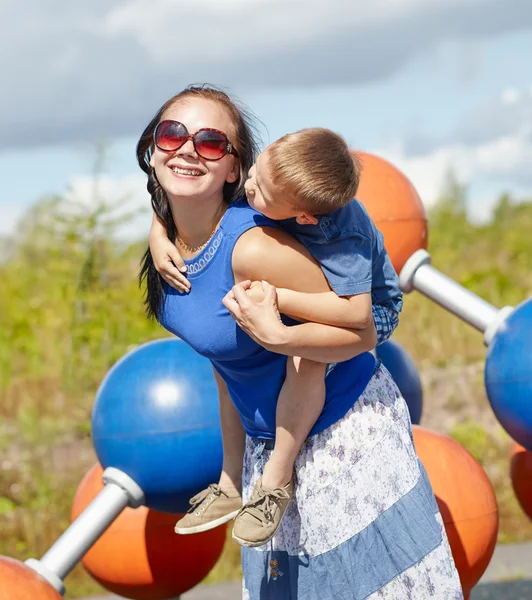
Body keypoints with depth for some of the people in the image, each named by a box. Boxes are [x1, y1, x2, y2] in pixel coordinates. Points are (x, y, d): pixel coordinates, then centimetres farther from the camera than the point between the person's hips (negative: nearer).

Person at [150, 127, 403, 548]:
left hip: (372, 311, -8)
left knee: (304, 354, -36)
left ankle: (277, 480, -19)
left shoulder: (342, 237, -40)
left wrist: (276, 299, -48)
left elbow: (356, 312, -50)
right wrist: (159, 236, -26)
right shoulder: (272, 172, -22)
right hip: (295, 295, 8)